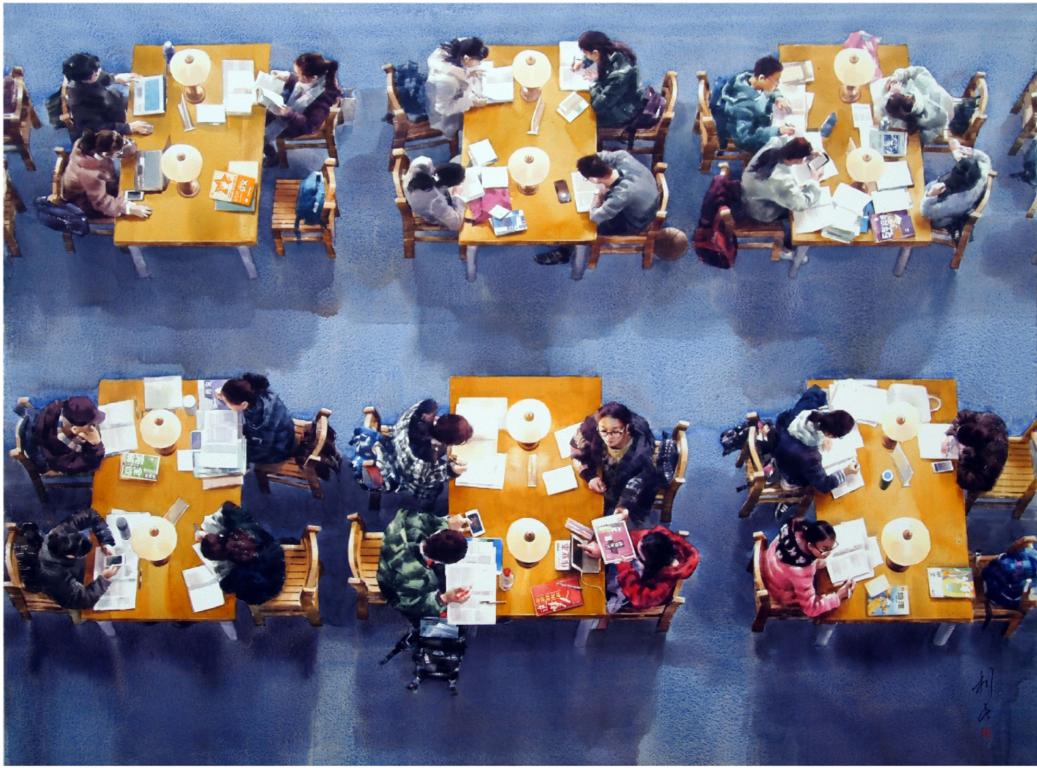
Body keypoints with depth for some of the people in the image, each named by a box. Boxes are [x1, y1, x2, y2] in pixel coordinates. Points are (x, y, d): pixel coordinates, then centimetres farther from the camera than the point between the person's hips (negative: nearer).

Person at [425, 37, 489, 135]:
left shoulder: (452, 55, -19)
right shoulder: (446, 80, -41)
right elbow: (443, 109, -28)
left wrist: (469, 73, -9)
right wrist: (471, 102, -28)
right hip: (448, 119, -7)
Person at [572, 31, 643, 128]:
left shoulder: (619, 74, -42)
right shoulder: (612, 50, -18)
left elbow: (600, 104, -33)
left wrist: (594, 81, -20)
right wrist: (583, 62, -6)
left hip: (624, 112, -7)